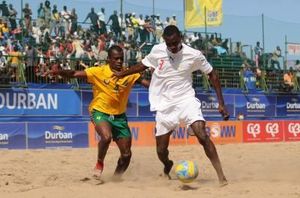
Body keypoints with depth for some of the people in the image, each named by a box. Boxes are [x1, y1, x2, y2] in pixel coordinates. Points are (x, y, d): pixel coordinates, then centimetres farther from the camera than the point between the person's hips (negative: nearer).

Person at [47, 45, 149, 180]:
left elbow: (147, 83, -5)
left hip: (119, 116, 4)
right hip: (100, 112, -4)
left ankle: (116, 178, 28)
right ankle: (99, 164, -6)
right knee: (106, 136, -35)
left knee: (126, 155, 2)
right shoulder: (99, 72, -12)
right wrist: (60, 72, -34)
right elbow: (75, 74, -17)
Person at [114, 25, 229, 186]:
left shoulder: (194, 55, -11)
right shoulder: (157, 51, -4)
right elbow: (144, 65, 17)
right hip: (165, 105, 3)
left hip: (186, 100, -2)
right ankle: (167, 166, 40)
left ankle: (221, 176, -21)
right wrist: (122, 74, 17)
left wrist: (221, 103, -6)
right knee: (161, 150, 4)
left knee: (202, 135, -25)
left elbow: (212, 74, -1)